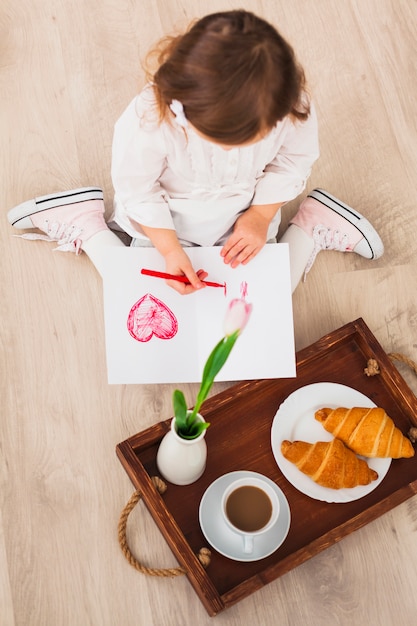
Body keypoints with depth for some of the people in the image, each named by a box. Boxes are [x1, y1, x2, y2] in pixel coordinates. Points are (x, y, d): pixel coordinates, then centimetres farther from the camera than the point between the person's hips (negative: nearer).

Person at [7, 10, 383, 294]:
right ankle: (83, 220, 23)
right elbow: (137, 189, -20)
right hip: (164, 223, -1)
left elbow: (292, 160, -10)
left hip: (244, 219, 2)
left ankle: (314, 224, 29)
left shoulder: (293, 108, -32)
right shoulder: (148, 121, -39)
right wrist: (169, 249, -22)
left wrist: (261, 215, -15)